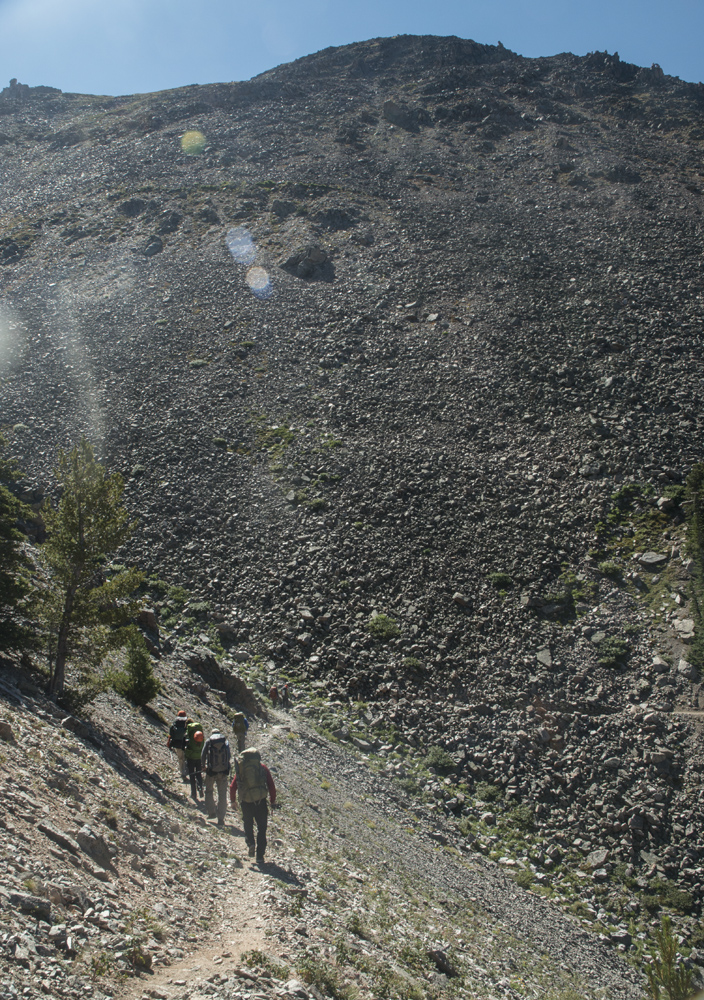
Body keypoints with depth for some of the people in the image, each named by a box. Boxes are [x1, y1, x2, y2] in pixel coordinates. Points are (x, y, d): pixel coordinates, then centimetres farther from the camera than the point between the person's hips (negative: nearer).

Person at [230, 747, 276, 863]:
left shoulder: (240, 768, 6)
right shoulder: (263, 768, 5)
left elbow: (233, 787, 5)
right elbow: (271, 786, 1)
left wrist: (233, 801, 18)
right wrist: (273, 801, 10)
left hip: (246, 802, 1)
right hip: (261, 801, -1)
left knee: (248, 825, 23)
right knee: (262, 828, 12)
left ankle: (250, 842, -2)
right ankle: (260, 855, 8)